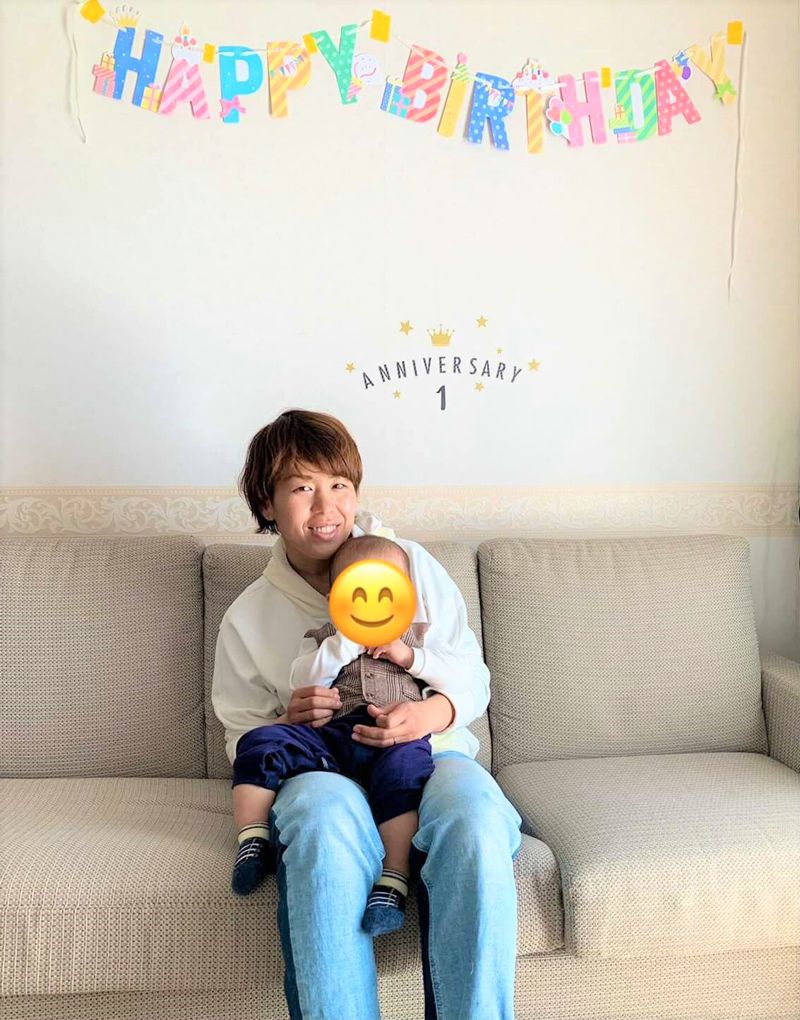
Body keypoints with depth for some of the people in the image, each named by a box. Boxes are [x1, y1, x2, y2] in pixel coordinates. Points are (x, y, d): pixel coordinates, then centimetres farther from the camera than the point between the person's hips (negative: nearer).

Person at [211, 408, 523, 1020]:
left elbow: (473, 677, 10)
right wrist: (288, 724, -7)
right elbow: (243, 736, 17)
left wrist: (433, 712, -14)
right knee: (327, 823, -38)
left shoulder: (410, 563, 9)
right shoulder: (248, 618, 12)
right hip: (322, 768, 0)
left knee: (477, 820, -35)